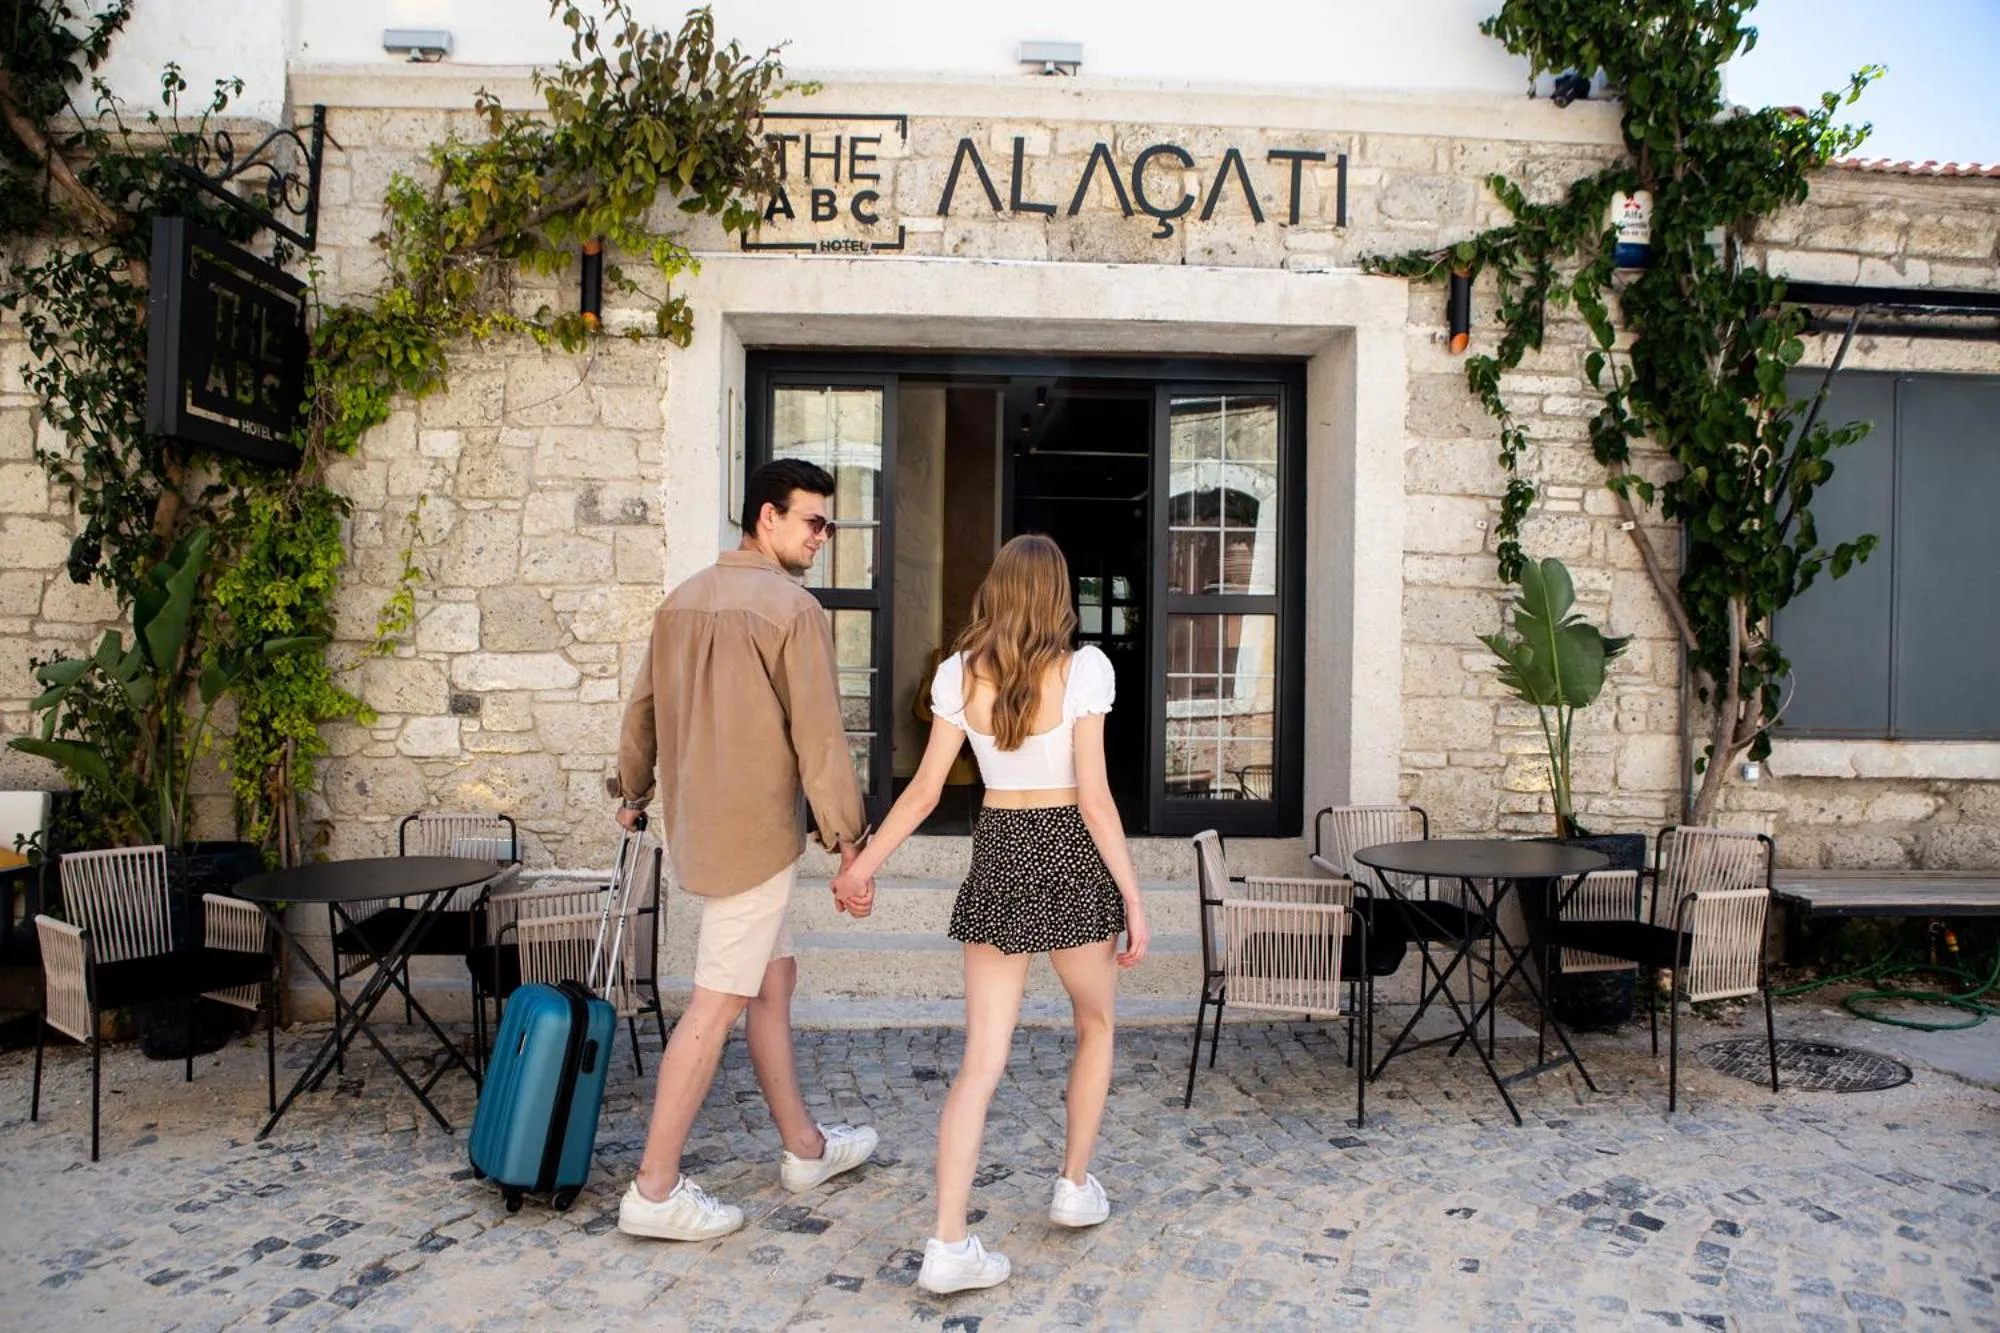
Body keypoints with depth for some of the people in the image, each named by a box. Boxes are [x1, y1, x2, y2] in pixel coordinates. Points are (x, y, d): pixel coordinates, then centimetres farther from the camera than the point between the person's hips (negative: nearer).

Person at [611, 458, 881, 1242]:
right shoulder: (792, 607, -14)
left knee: (773, 977, 18)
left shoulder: (684, 599, 10)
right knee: (718, 1002, -1)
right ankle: (655, 1192, 7)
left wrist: (633, 793, 30)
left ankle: (804, 1147, 30)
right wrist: (849, 846, -12)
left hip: (695, 821, 9)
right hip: (754, 830, -9)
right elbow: (818, 737, -17)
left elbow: (642, 707, 17)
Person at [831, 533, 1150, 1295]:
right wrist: (1133, 899, -7)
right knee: (1096, 1026, 24)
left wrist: (863, 863, 14)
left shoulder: (959, 674, 0)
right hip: (1069, 854, -2)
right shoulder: (1082, 669, -10)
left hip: (996, 857, 3)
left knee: (982, 1060, 4)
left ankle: (948, 1246, -2)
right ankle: (1075, 1186, 32)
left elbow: (924, 790, 2)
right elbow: (1094, 798, -13)